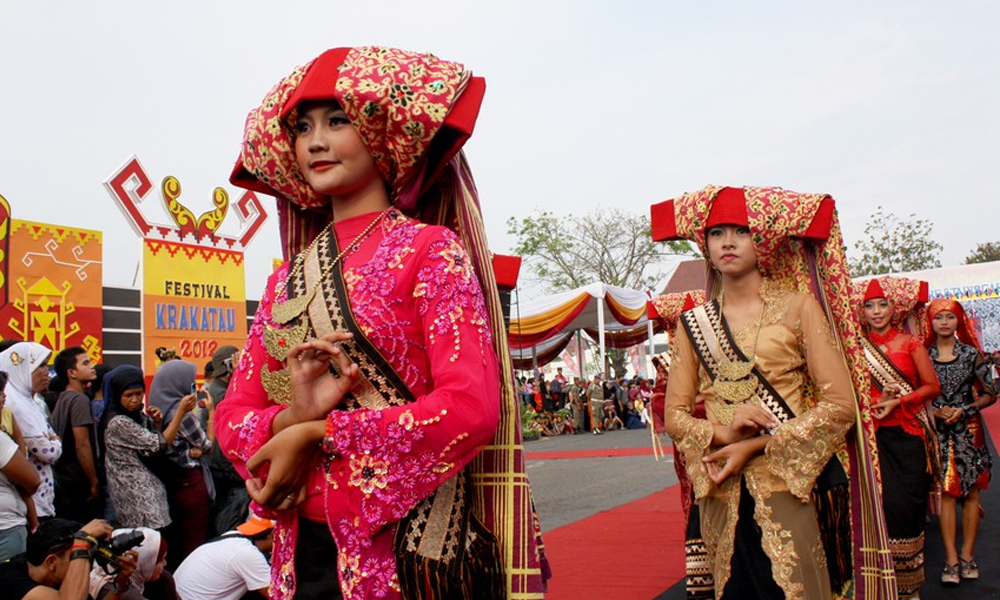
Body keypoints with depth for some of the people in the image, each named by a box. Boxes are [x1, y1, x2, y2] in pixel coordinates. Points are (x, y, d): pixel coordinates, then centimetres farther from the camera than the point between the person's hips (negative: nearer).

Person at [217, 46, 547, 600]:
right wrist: (293, 417, -14)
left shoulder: (430, 248, -7)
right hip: (301, 550, 5)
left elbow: (472, 406, -18)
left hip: (406, 549, -5)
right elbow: (233, 416, 7)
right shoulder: (286, 279, 8)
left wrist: (317, 435, -14)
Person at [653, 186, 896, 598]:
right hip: (722, 496, 3)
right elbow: (674, 415, 7)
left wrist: (753, 448, -11)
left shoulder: (798, 308, 0)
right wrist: (722, 434, -14)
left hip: (791, 487, -2)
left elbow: (841, 404, -6)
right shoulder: (694, 323, 9)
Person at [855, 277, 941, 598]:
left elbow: (933, 387, 2)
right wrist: (877, 400, -11)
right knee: (885, 503, -7)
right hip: (874, 437, 0)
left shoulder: (910, 343, 4)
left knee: (909, 505, -1)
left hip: (909, 435, 0)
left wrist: (896, 402, -9)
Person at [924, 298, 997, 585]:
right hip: (937, 430, 0)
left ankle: (967, 554, 10)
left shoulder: (971, 353, 2)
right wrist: (935, 411, -11)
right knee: (945, 491, -3)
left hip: (968, 430, 1)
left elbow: (989, 394, 4)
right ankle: (951, 558, -1)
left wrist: (963, 410, -9)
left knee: (971, 492, 2)